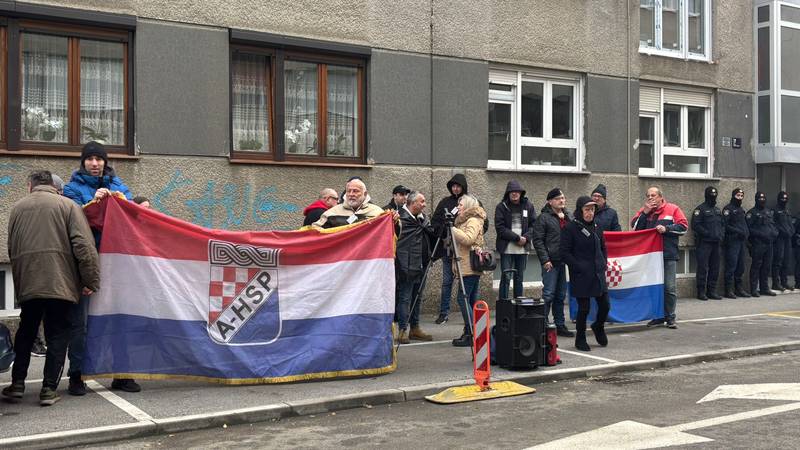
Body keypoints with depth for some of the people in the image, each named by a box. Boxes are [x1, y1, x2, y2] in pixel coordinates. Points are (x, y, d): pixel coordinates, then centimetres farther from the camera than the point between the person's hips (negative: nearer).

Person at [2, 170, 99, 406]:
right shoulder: (67, 205, 0)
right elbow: (83, 245, -9)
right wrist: (91, 280, -6)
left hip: (27, 283, 3)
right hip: (59, 282, -3)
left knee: (26, 332, 19)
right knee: (57, 334, 6)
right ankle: (49, 388, 2)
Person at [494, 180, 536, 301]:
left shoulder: (528, 206, 7)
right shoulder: (501, 207, -2)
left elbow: (533, 225, 5)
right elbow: (500, 227, -10)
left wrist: (526, 238, -12)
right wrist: (516, 238, -16)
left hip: (523, 248, 3)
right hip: (507, 248, -3)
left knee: (519, 278, 11)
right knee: (505, 278, -5)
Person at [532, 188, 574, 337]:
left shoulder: (567, 217, 15)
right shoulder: (544, 218, -6)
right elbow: (538, 240, -9)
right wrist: (545, 260, -15)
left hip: (563, 261, 7)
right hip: (550, 263, -7)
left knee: (561, 295, 12)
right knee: (548, 294, -7)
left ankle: (560, 325, 19)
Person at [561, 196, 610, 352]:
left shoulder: (596, 227, 11)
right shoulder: (570, 228, -8)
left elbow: (603, 248, 22)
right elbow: (565, 253, -10)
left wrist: (603, 264, 9)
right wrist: (579, 267, -15)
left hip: (598, 274, 6)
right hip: (581, 276, -6)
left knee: (605, 305, 6)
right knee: (584, 308, -1)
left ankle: (598, 327, 36)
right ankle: (580, 339, 17)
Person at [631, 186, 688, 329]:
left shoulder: (672, 209, 1)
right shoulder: (643, 211, 12)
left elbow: (683, 227, -3)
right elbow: (634, 227, 1)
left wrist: (666, 228, -15)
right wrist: (645, 212, -7)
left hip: (668, 254, -3)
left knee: (669, 287, -2)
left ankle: (670, 317, 7)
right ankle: (658, 316, 18)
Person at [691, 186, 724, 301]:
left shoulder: (717, 210, 19)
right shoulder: (700, 209, -4)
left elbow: (722, 224, 23)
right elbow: (695, 225, -13)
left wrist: (721, 234, 4)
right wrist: (708, 234, -18)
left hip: (716, 243, 7)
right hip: (704, 243, -7)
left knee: (715, 268, 8)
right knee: (703, 268, -7)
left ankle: (711, 291, 15)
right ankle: (701, 292, -2)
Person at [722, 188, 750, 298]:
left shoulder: (741, 210, 21)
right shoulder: (728, 209, -4)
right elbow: (725, 225, -12)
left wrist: (746, 233, 6)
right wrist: (738, 231, -17)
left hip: (741, 241, 8)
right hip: (732, 241, -8)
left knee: (740, 266, 10)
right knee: (731, 265, -9)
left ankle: (739, 288, 17)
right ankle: (729, 290, -7)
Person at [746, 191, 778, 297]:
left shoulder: (770, 212, 18)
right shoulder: (752, 212, -4)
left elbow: (773, 224, 23)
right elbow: (749, 228, -10)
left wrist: (775, 233, 4)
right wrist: (760, 234, -18)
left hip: (769, 243, 7)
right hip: (757, 244, -7)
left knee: (766, 267, 11)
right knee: (756, 266, -5)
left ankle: (764, 288, 19)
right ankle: (754, 289, -1)